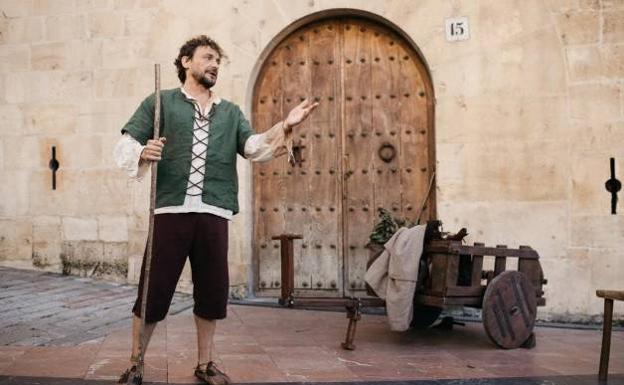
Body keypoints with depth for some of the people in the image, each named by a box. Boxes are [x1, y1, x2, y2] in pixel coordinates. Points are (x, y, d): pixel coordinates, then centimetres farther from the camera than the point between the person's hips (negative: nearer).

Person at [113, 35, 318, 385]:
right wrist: (143, 153, -18)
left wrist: (285, 127, -11)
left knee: (212, 292, 9)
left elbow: (256, 148, 6)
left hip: (214, 214, 3)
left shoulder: (230, 112, 19)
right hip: (171, 210, -3)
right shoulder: (159, 102, 10)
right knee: (154, 291, 1)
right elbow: (125, 147, 4)